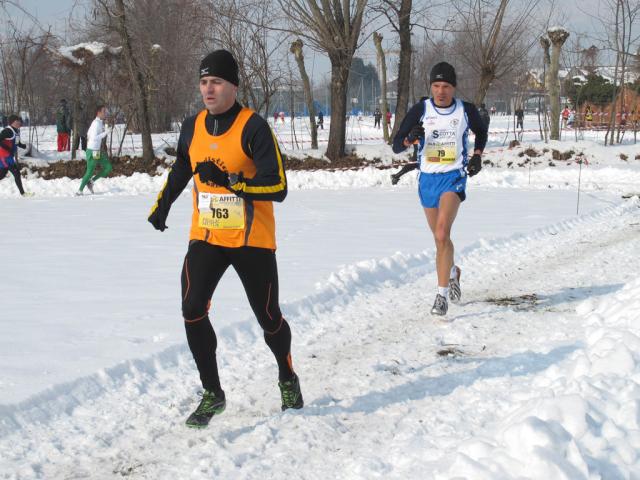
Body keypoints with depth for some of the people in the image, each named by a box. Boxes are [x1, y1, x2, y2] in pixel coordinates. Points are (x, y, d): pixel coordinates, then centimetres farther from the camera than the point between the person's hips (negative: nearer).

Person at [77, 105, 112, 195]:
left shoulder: (100, 122, 11)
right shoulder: (96, 123, -19)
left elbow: (88, 133, 22)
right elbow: (94, 138, -27)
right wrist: (105, 133, -26)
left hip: (98, 151, 9)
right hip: (93, 151, -9)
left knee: (108, 167, 7)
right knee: (90, 172, 0)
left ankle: (91, 182, 15)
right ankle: (80, 191, 13)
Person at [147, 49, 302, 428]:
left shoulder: (253, 127, -15)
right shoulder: (193, 128, 3)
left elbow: (278, 187, -20)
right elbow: (181, 169, 24)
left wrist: (230, 181, -29)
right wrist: (162, 206, 26)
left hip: (252, 240, -4)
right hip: (206, 238, 4)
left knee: (269, 318, 7)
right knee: (193, 311, -13)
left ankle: (288, 379, 36)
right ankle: (212, 393, 2)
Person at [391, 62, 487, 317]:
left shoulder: (466, 110, -3)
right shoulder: (420, 110, -5)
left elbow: (481, 131, 20)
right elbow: (396, 146, -5)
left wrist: (477, 155, 4)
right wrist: (410, 138, -26)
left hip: (454, 177, -3)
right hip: (427, 178, 3)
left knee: (442, 234, -21)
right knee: (440, 237, 17)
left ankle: (442, 295, -20)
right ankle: (453, 272, 48)